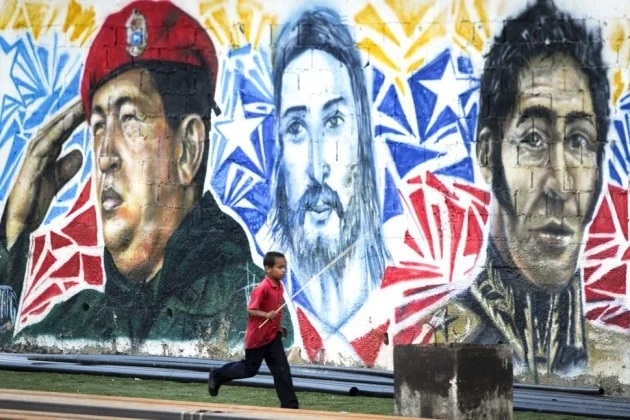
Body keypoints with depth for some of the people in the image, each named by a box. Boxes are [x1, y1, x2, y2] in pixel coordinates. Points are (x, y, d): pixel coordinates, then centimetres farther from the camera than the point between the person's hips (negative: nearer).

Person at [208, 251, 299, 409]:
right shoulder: (262, 288, -23)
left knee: (282, 369, -1)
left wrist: (278, 327, 15)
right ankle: (217, 376, 29)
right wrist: (266, 315, -36)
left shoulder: (279, 286, 4)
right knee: (250, 369, 8)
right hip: (257, 336, -7)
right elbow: (250, 310, -22)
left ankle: (289, 405, -2)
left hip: (273, 335, 7)